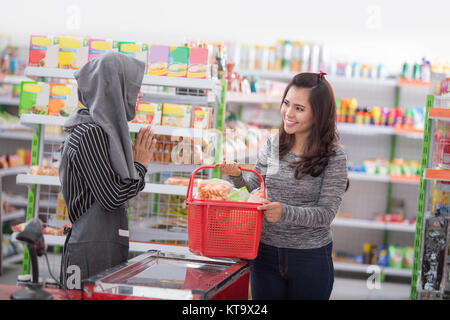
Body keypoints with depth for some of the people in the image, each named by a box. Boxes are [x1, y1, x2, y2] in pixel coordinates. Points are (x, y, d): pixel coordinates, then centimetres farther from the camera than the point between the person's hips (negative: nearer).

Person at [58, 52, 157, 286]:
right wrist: (140, 164, -3)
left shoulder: (104, 129, 14)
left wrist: (136, 160, 11)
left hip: (108, 244, 10)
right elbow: (112, 198, -17)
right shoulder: (91, 133, -15)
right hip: (93, 248, -9)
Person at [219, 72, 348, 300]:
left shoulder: (334, 157, -11)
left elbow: (326, 213, -15)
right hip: (266, 254, 4)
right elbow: (253, 188, 12)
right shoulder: (273, 145, 2)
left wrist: (285, 212, -30)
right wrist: (237, 176, -10)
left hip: (310, 259, -4)